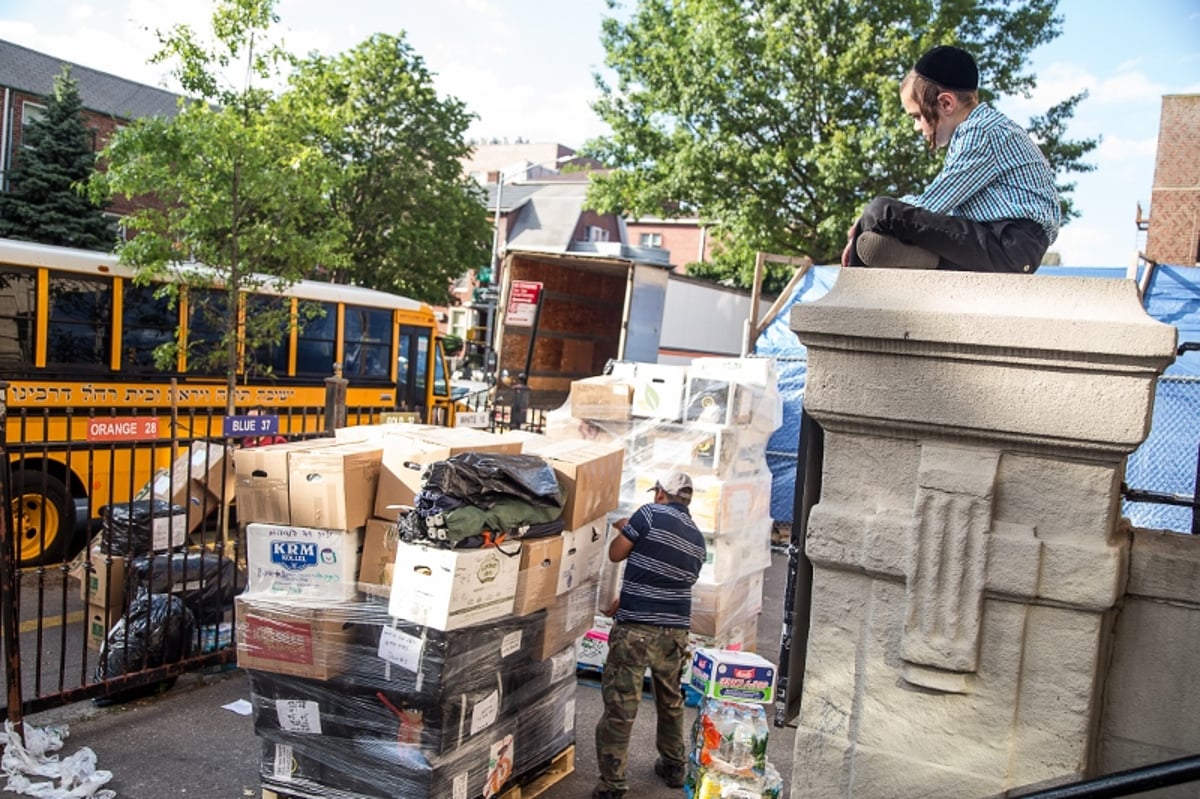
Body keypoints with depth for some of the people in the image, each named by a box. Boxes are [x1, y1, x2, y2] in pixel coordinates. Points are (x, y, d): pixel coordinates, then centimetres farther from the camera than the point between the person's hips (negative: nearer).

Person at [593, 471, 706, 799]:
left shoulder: (651, 514, -8)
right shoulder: (697, 538, 12)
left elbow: (615, 554, -2)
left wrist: (625, 530, 19)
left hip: (636, 630, -6)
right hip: (676, 631, 6)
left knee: (620, 705, 1)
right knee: (671, 701, 23)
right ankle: (673, 767, 37)